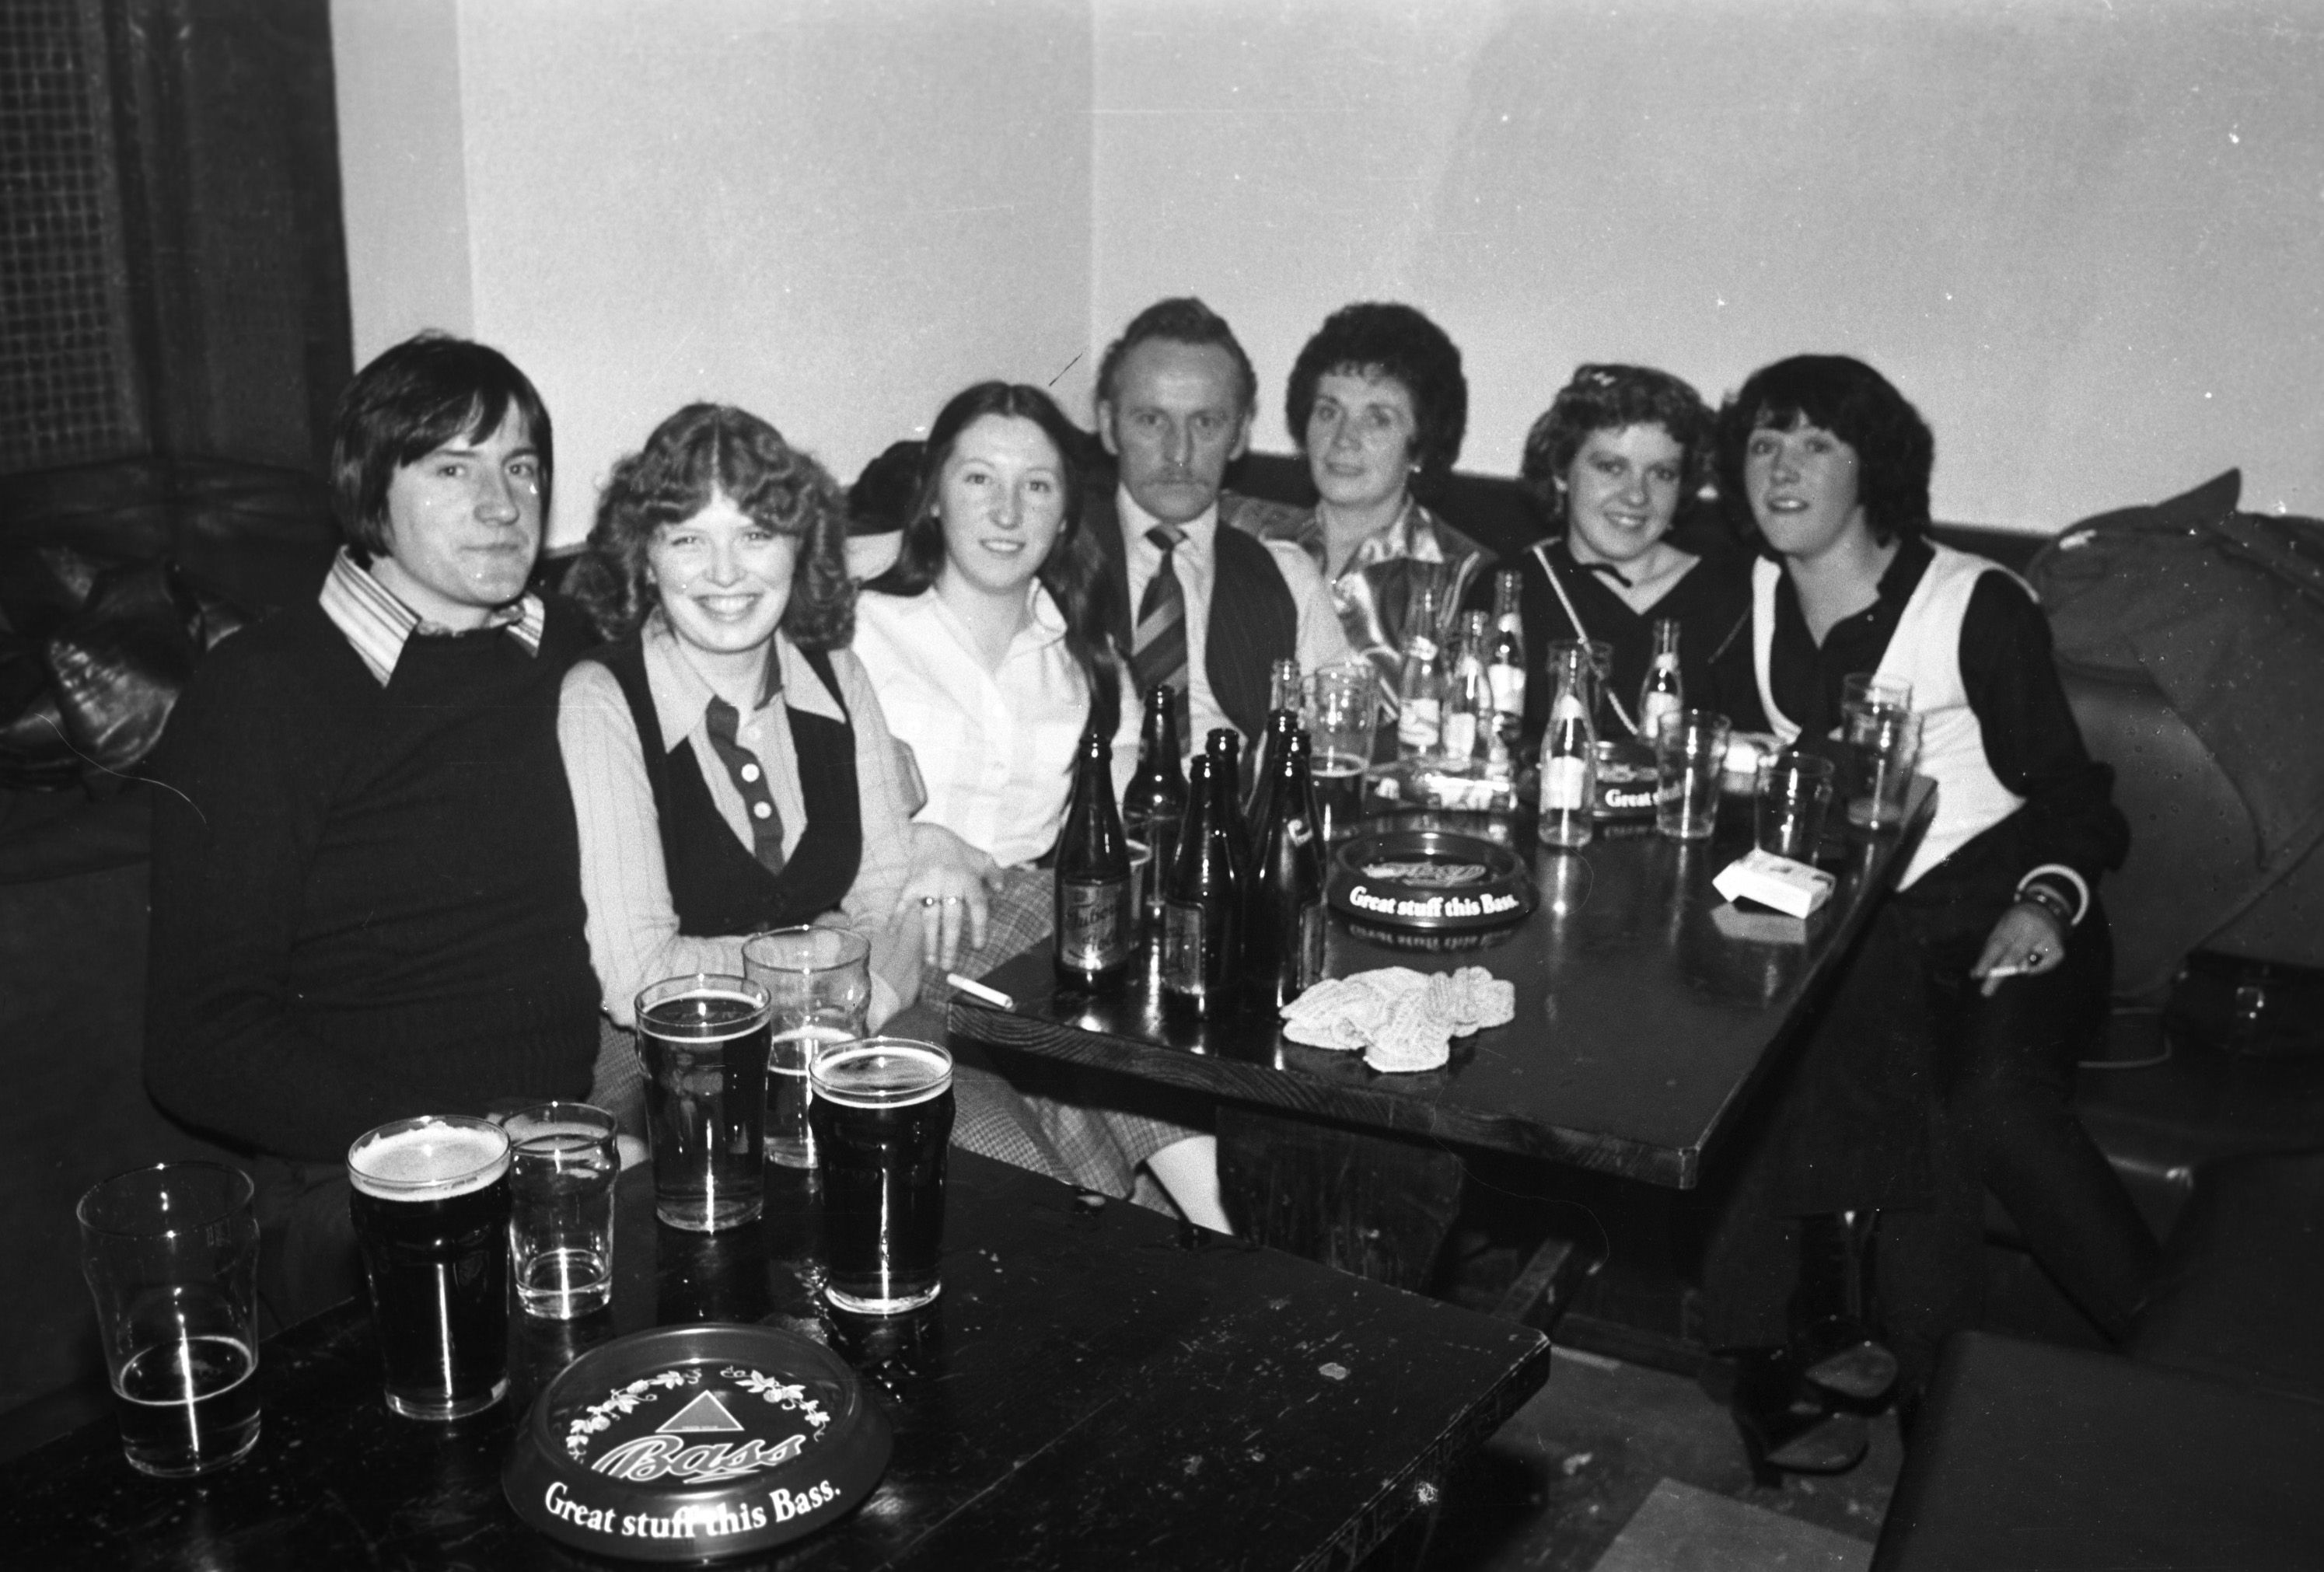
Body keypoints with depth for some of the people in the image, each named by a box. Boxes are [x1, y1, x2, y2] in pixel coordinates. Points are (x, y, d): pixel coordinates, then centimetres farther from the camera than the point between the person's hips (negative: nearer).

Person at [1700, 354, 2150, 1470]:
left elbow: (2068, 792, -2)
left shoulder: (1975, 603, -3)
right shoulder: (1749, 599, 10)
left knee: (1996, 1096, -30)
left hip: (1994, 911, -3)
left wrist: (2045, 902, -20)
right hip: (1846, 927, 3)